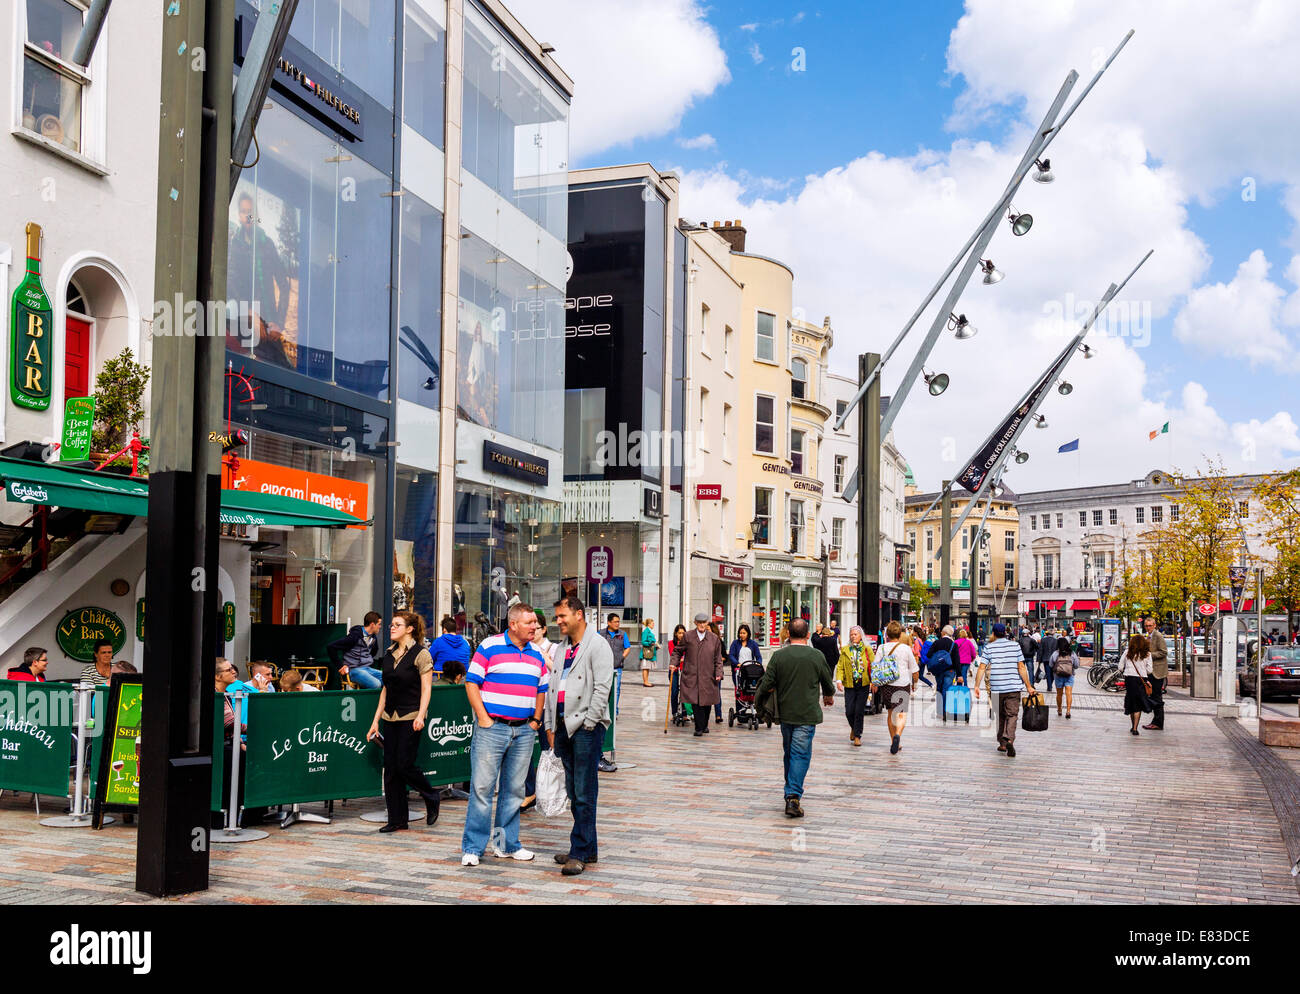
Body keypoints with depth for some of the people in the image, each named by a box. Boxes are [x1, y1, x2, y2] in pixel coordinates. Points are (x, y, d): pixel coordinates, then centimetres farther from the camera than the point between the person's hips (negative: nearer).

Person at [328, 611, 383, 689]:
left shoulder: (373, 637, 10)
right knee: (376, 684, -31)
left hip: (367, 668, 8)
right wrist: (339, 666, -13)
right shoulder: (355, 636, -14)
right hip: (353, 670, -8)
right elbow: (330, 647, -16)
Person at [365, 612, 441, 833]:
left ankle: (432, 798, 17)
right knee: (390, 767, 4)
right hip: (390, 717, 7)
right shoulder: (389, 654, 13)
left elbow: (426, 688, -9)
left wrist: (420, 716, -21)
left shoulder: (420, 654, -6)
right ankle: (397, 820, 11)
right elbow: (385, 689, 16)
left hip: (410, 717, -7)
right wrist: (376, 720, 13)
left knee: (404, 764, -9)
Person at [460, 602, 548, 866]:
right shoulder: (489, 647, -4)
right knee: (482, 787, -3)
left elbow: (542, 688, 20)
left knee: (514, 789, 10)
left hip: (524, 731, 5)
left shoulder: (537, 654, 12)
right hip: (492, 727, -5)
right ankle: (472, 847, 4)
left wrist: (536, 719, 9)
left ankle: (507, 844, 20)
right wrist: (483, 718, -11)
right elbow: (472, 682, -6)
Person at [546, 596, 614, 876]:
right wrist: (550, 726, 15)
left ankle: (579, 853, -4)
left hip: (586, 727, -8)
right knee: (574, 793, 11)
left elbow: (602, 688, -13)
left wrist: (587, 724, -15)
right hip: (563, 727, 8)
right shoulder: (561, 649, 19)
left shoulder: (597, 645, -6)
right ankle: (589, 849, 19)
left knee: (584, 794, -7)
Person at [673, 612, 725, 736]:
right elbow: (677, 651, 13)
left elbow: (718, 659, 9)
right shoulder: (688, 636, 4)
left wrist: (718, 673, -2)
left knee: (707, 702, 7)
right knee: (695, 701, -10)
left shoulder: (714, 639, 7)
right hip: (691, 675, -1)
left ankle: (705, 725, 28)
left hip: (708, 676, 2)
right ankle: (699, 728, -4)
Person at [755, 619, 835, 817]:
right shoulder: (817, 656, -5)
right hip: (807, 714, -2)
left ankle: (792, 791, 31)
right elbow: (827, 681, 8)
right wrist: (829, 696, 30)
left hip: (785, 713, 2)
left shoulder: (778, 656, -5)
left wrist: (757, 697, 16)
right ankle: (793, 797, -14)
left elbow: (767, 682, -5)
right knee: (800, 754, -3)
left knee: (788, 753, 17)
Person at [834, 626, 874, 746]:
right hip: (850, 685, 1)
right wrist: (839, 680, -11)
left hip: (864, 685, -1)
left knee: (859, 711, -1)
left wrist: (873, 681, -10)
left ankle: (857, 736, 12)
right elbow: (840, 666, 4)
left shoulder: (867, 649, 3)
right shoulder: (845, 650, 6)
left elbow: (873, 666, 1)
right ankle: (853, 728, 29)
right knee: (849, 711, -1)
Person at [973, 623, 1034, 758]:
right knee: (1012, 714, -2)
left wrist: (977, 686, 0)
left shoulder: (989, 647, 1)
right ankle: (1009, 740, -22)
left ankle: (1002, 743, 19)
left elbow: (982, 668, -4)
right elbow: (1021, 668, 1)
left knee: (1000, 715, 15)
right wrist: (1028, 686, 7)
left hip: (996, 687, 1)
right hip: (1013, 687, -1)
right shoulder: (1015, 646, 3)